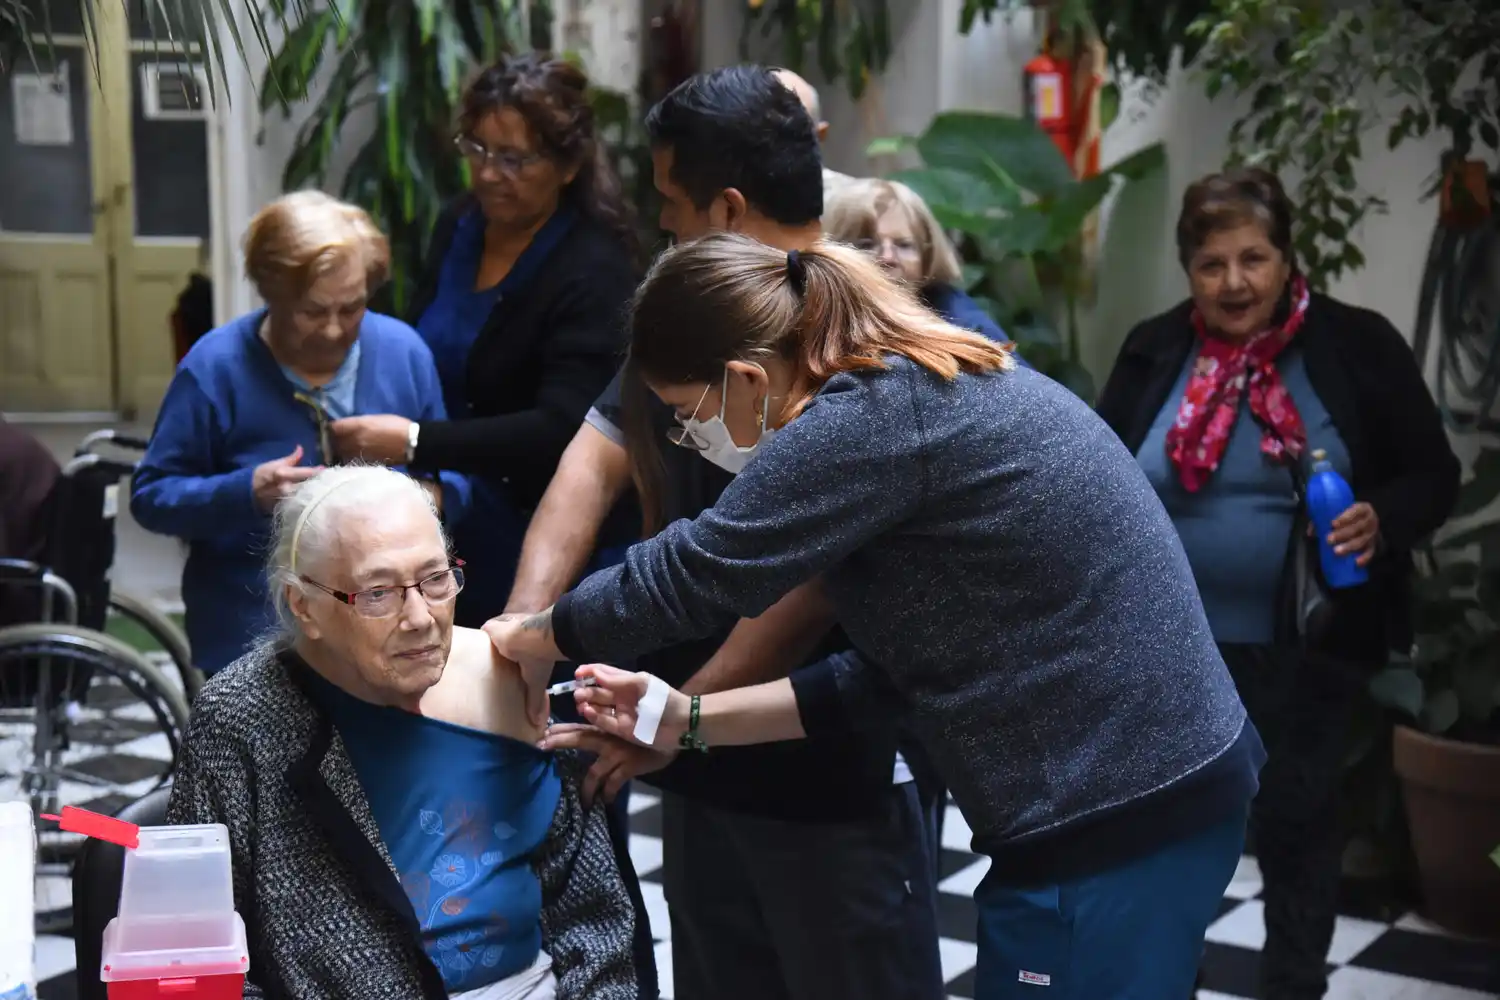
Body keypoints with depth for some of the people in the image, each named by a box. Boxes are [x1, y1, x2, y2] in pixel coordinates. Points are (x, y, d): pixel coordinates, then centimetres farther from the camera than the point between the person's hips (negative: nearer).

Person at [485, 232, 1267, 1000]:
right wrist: (692, 721, 11)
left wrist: (527, 639, 3)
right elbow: (887, 669, 14)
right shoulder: (926, 394, 13)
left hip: (1118, 819, -10)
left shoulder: (879, 415, -18)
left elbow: (687, 574, -15)